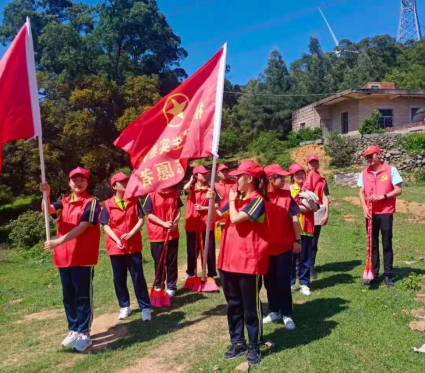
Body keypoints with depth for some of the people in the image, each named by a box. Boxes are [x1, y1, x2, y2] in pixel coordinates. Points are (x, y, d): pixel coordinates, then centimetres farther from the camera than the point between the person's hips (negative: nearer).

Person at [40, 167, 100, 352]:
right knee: (68, 296, 13)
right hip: (64, 256, 6)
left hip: (84, 256, -6)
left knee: (83, 295, 0)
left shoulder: (91, 202, -6)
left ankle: (84, 334, 8)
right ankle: (73, 330, 26)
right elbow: (48, 209, -7)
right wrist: (46, 194, -27)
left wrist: (58, 242, -20)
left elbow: (82, 227, -16)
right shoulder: (64, 202, 13)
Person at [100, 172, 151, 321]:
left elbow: (141, 220, -2)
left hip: (134, 246, 0)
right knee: (119, 278, 9)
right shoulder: (108, 204, -1)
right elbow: (106, 225, -3)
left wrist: (131, 234, -15)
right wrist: (116, 239, -16)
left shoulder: (134, 200, 2)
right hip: (115, 247, 0)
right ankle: (124, 307, 25)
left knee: (138, 277, 1)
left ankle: (145, 308, 8)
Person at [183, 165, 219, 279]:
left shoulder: (210, 188, 1)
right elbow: (185, 188, -23)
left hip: (207, 224, 0)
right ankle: (190, 274, 27)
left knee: (209, 250, 2)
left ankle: (211, 274, 16)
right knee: (192, 250, 11)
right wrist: (191, 180, -6)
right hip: (192, 224, 0)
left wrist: (203, 208, -12)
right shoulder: (191, 187, 2)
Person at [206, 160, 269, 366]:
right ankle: (237, 342, 31)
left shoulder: (258, 201, -14)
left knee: (251, 306, 6)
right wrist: (212, 201, -3)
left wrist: (231, 201, -7)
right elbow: (216, 217, 14)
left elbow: (235, 219, -24)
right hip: (229, 260, 8)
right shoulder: (237, 198, 10)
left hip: (249, 262, -7)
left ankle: (254, 346, 22)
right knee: (233, 304, 17)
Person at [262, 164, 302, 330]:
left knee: (283, 281, 3)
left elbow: (294, 219, -2)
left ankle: (287, 314, 16)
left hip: (284, 246, -1)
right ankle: (274, 311, 28)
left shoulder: (287, 195, -5)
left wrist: (297, 240, -4)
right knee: (269, 280, 12)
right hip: (266, 247, 1)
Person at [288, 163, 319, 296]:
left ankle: (304, 283, 15)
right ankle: (290, 282, 15)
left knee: (305, 257, 6)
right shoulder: (289, 189, 1)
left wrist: (308, 198, -15)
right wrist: (301, 208, -8)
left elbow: (315, 208, 0)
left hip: (307, 228, 3)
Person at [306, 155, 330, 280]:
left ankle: (311, 267, 15)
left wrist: (326, 214, -7)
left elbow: (325, 198, 3)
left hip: (317, 215, 1)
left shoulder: (322, 181, 8)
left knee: (313, 243, 7)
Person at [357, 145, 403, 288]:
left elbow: (398, 190, -6)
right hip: (370, 214, 3)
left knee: (387, 244, 3)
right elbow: (361, 192, 8)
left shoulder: (391, 170, -4)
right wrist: (364, 208, -6)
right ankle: (374, 275, 17)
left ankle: (387, 275, 12)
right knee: (372, 245, 9)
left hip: (386, 213, -3)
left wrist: (382, 196, -17)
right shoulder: (364, 173, 7)